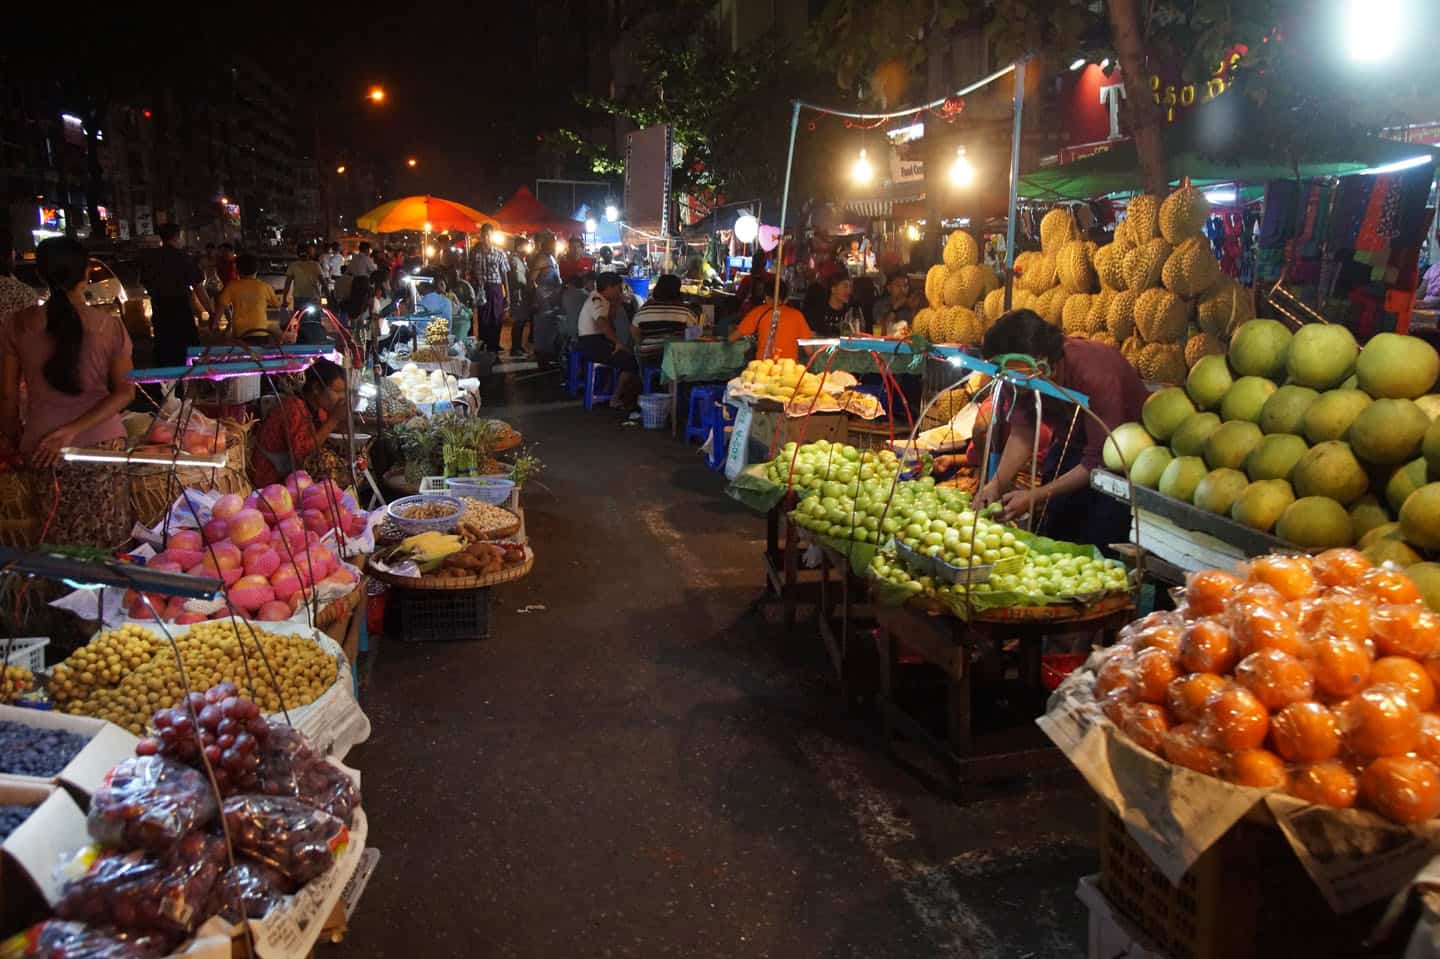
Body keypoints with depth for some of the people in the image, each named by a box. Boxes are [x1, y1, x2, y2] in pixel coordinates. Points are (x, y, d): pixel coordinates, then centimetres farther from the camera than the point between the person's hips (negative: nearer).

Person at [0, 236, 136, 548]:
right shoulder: (110, 326, -5)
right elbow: (125, 392, -6)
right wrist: (73, 430, -9)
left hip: (42, 446, 0)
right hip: (102, 444, 0)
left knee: (60, 546, 11)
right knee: (106, 544, 10)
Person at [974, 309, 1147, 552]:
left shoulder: (1097, 376, -34)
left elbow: (1098, 460, -30)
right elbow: (1023, 430, -11)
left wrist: (1037, 496, -32)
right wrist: (997, 483, -26)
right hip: (1073, 445, 6)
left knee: (1099, 545, -12)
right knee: (1051, 531, 8)